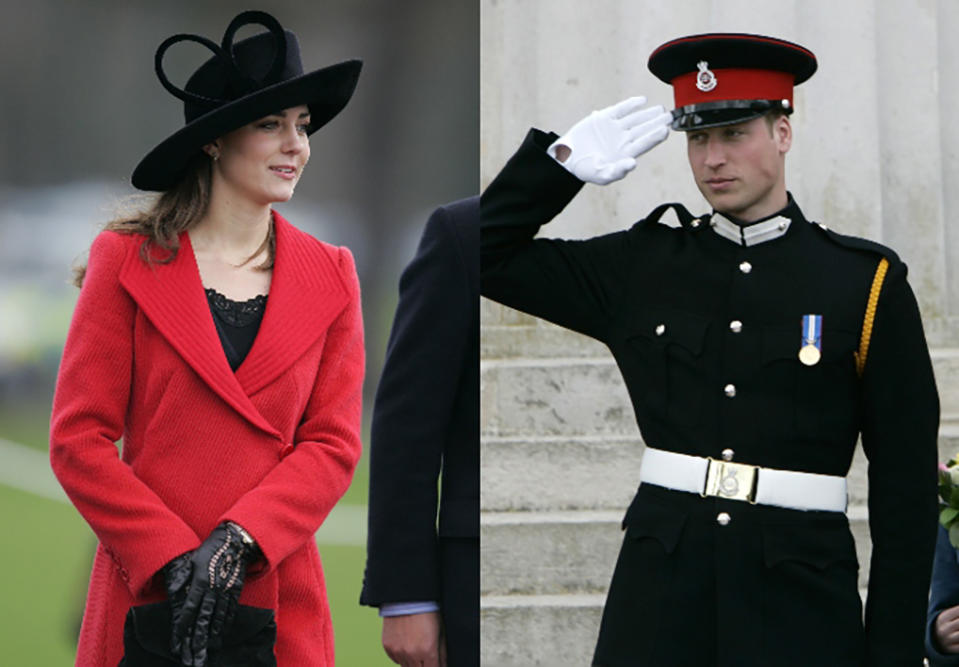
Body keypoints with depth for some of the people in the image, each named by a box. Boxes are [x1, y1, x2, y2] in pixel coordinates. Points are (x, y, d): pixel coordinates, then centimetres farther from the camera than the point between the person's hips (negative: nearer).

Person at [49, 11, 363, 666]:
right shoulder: (129, 261, 1)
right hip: (147, 602, -2)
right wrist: (174, 558, -12)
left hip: (277, 606, 2)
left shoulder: (330, 276, 8)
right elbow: (79, 440, -3)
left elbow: (333, 443, 2)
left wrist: (238, 543, -12)